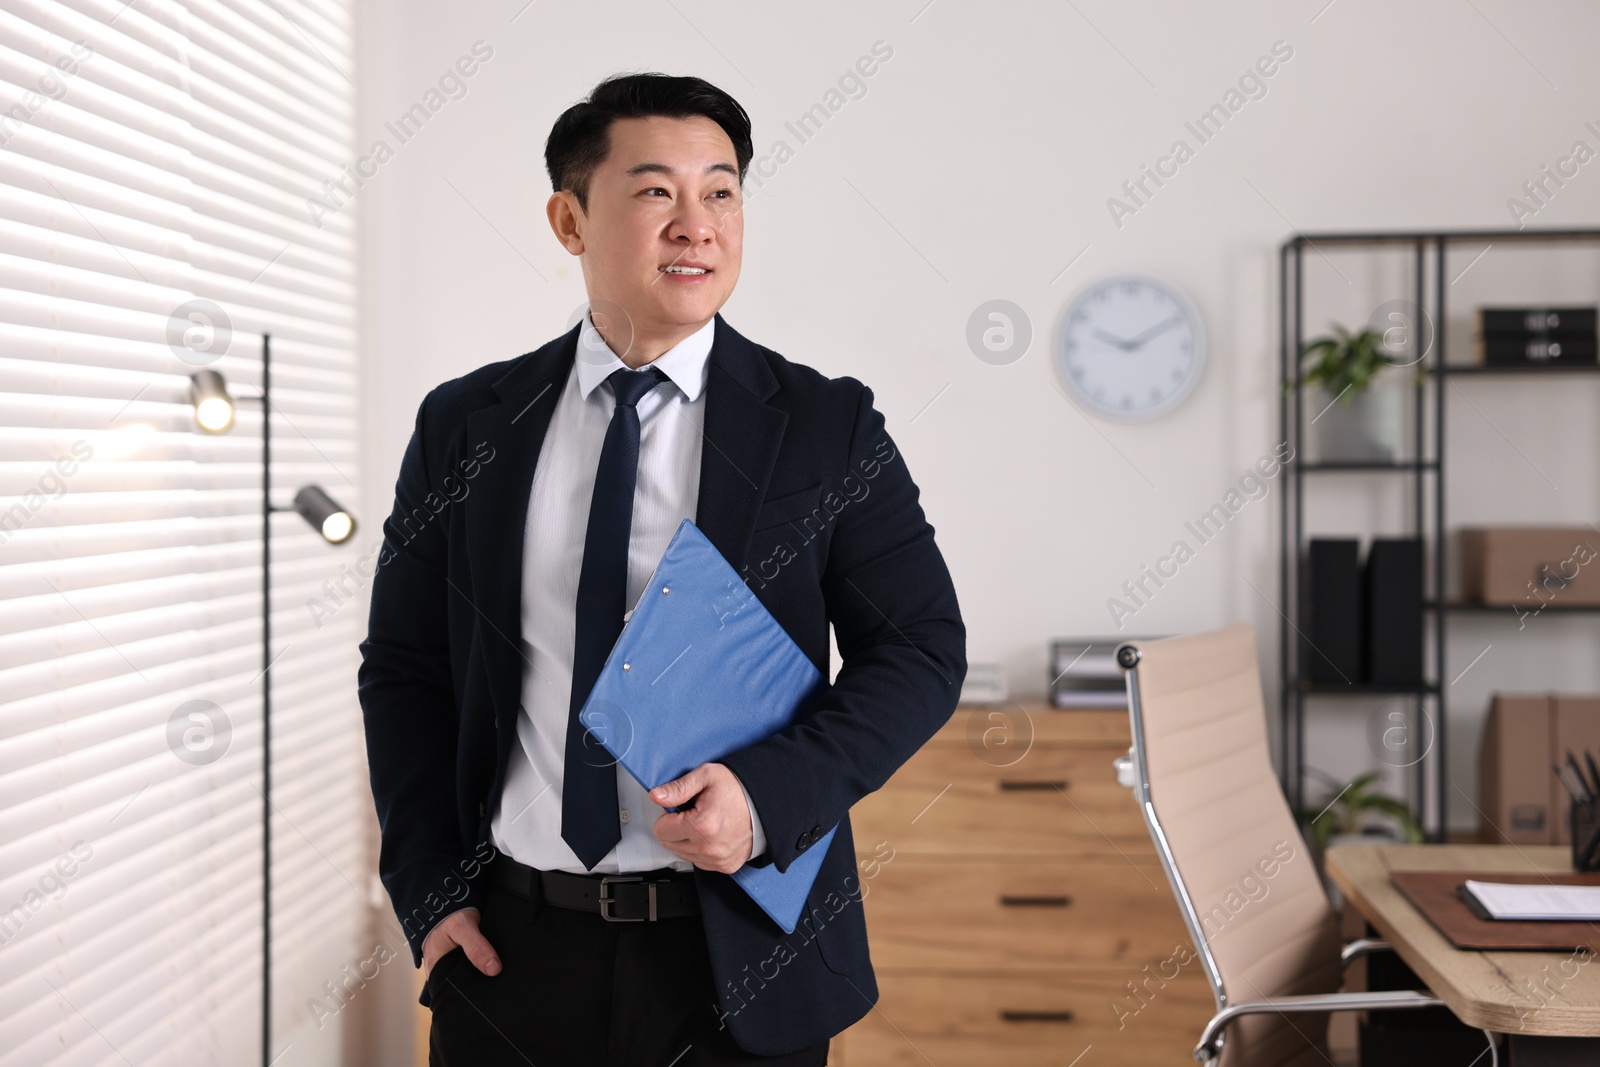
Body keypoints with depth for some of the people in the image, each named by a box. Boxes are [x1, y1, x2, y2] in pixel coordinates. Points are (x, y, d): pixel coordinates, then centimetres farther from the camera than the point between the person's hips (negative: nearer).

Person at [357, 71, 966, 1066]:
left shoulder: (830, 426, -3)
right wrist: (428, 890, -1)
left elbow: (923, 651, -3)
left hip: (738, 957, -1)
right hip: (510, 945, 2)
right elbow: (403, 667, 8)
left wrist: (771, 793, -17)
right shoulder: (465, 427, 2)